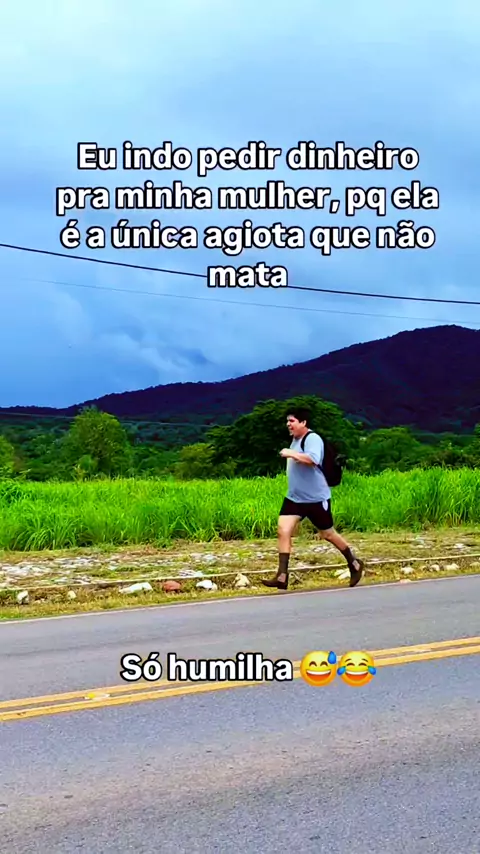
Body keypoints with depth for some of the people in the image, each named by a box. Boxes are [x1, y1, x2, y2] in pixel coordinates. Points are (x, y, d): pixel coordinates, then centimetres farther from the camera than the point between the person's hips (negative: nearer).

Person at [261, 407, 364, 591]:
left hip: (316, 499, -8)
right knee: (283, 531, -10)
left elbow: (312, 460, -36)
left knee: (328, 535, 7)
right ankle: (282, 577, -11)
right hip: (294, 498, 8)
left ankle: (354, 564, 30)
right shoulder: (295, 439, 11)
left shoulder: (312, 439, -17)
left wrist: (291, 454, -31)